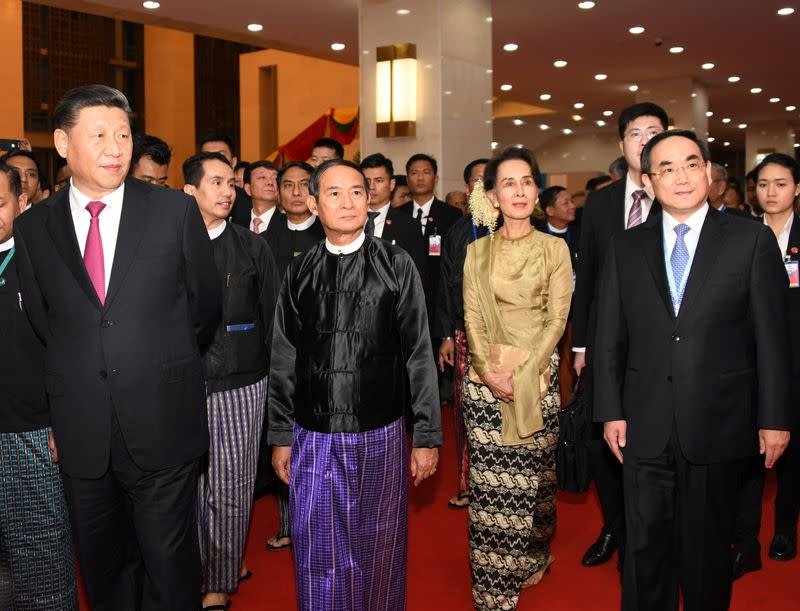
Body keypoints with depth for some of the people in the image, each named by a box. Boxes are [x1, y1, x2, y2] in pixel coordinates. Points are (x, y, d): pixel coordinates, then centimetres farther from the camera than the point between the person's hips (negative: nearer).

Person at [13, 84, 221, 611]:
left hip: (163, 426, -2)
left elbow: (205, 306, 5)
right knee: (102, 567, 18)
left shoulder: (176, 211, -5)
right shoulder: (32, 227, 1)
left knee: (169, 568, 10)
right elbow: (44, 322, 12)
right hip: (81, 433, 3)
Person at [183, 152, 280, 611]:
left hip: (241, 387, 0)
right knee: (195, 484, 7)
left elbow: (274, 315, 6)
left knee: (230, 489, 5)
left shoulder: (253, 246, 4)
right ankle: (229, 565, 29)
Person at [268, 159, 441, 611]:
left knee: (378, 549, 13)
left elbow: (418, 354, -2)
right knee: (318, 554, 12)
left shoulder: (396, 265, -1)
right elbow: (284, 359, 7)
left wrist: (427, 437, -4)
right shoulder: (300, 273, 4)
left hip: (381, 436, -1)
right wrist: (281, 436, 7)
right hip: (313, 438, 2)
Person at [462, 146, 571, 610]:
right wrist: (489, 373, -10)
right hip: (486, 377, 1)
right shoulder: (477, 252, 8)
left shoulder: (554, 249, 3)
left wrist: (522, 375, -13)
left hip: (537, 375, -1)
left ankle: (531, 560, 25)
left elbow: (557, 319, -3)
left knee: (533, 475, 2)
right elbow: (472, 317, 3)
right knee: (488, 479, 1)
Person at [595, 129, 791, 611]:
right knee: (645, 545, 11)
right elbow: (610, 337, 6)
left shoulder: (752, 240, -2)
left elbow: (773, 337, -2)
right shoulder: (626, 247, 5)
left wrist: (775, 417, -4)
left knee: (708, 548, 13)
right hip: (645, 426, 2)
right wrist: (611, 411, 2)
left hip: (718, 424, -1)